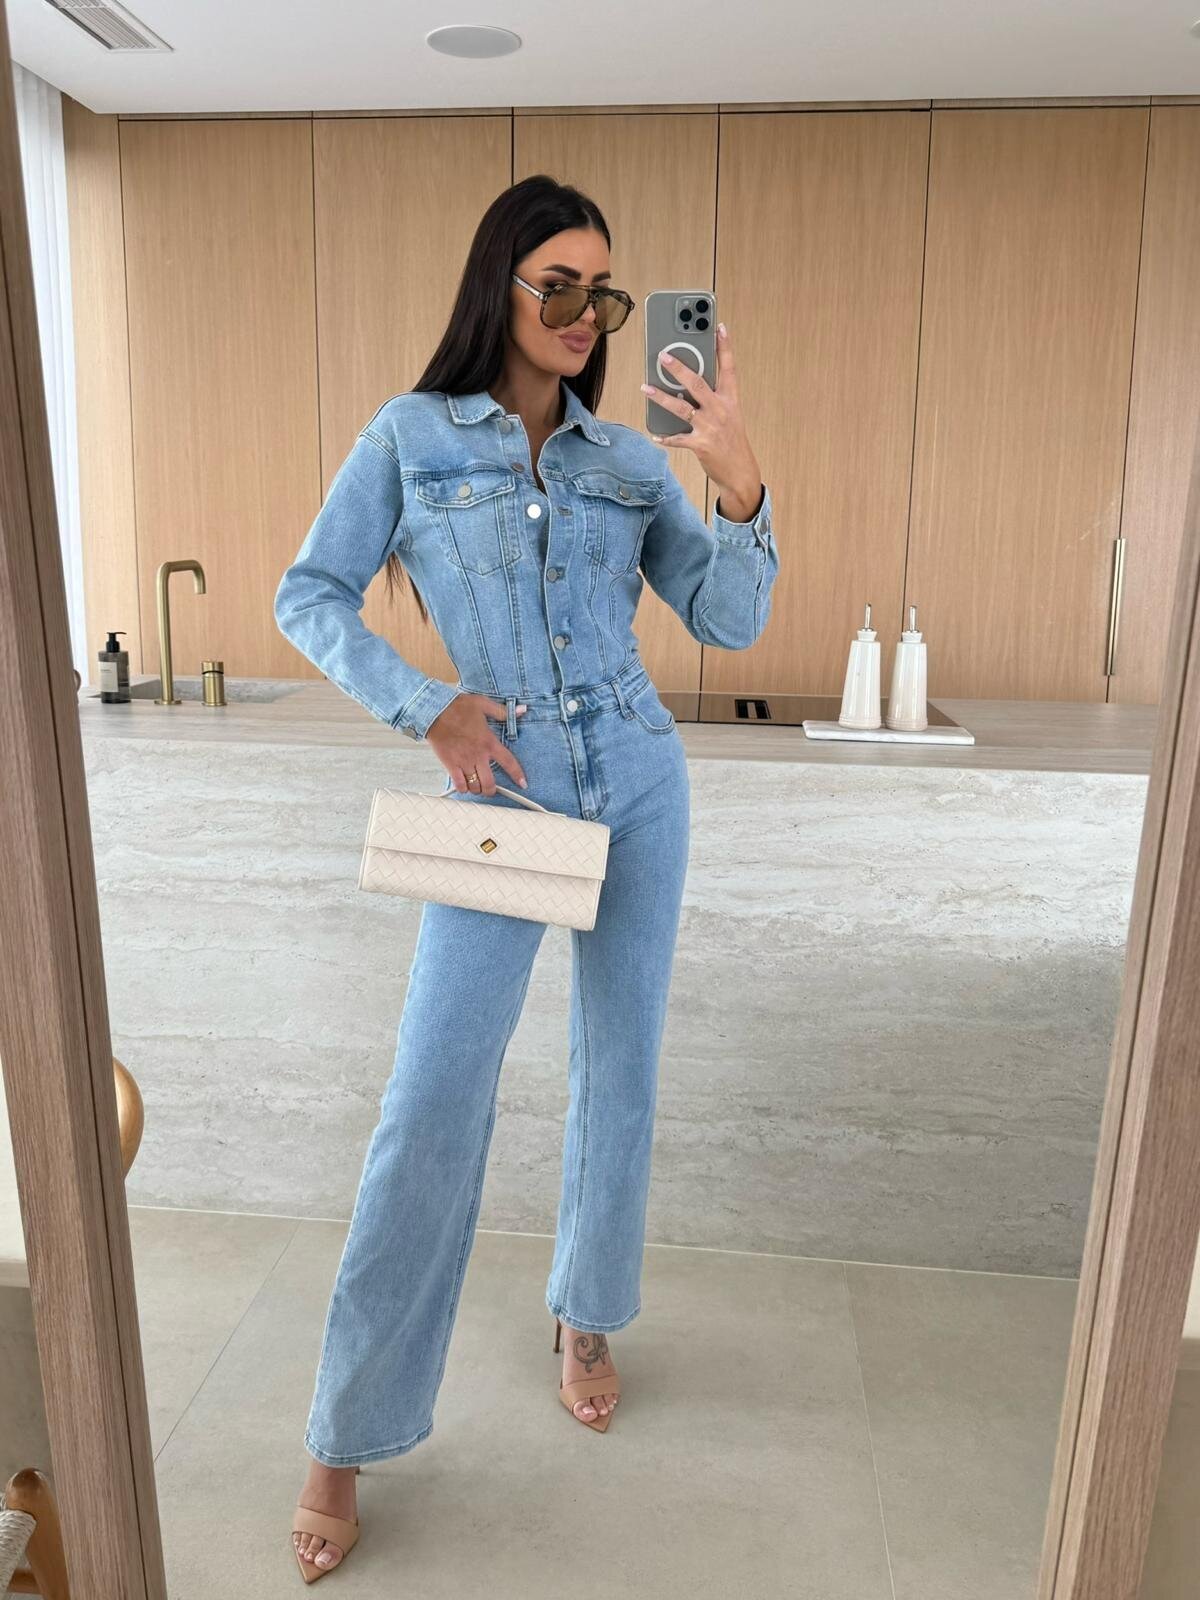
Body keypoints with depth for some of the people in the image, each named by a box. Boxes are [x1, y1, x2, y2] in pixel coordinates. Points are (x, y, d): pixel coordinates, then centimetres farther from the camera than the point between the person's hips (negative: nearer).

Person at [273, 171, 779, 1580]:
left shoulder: (631, 456, 7)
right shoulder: (411, 434, 1)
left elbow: (730, 623, 0)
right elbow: (307, 597, 2)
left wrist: (741, 486, -16)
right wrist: (426, 707, -10)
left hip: (639, 786, 4)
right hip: (501, 802, -3)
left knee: (620, 1068, 12)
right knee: (431, 1105, -5)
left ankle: (586, 1317, 38)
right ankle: (347, 1436, 14)